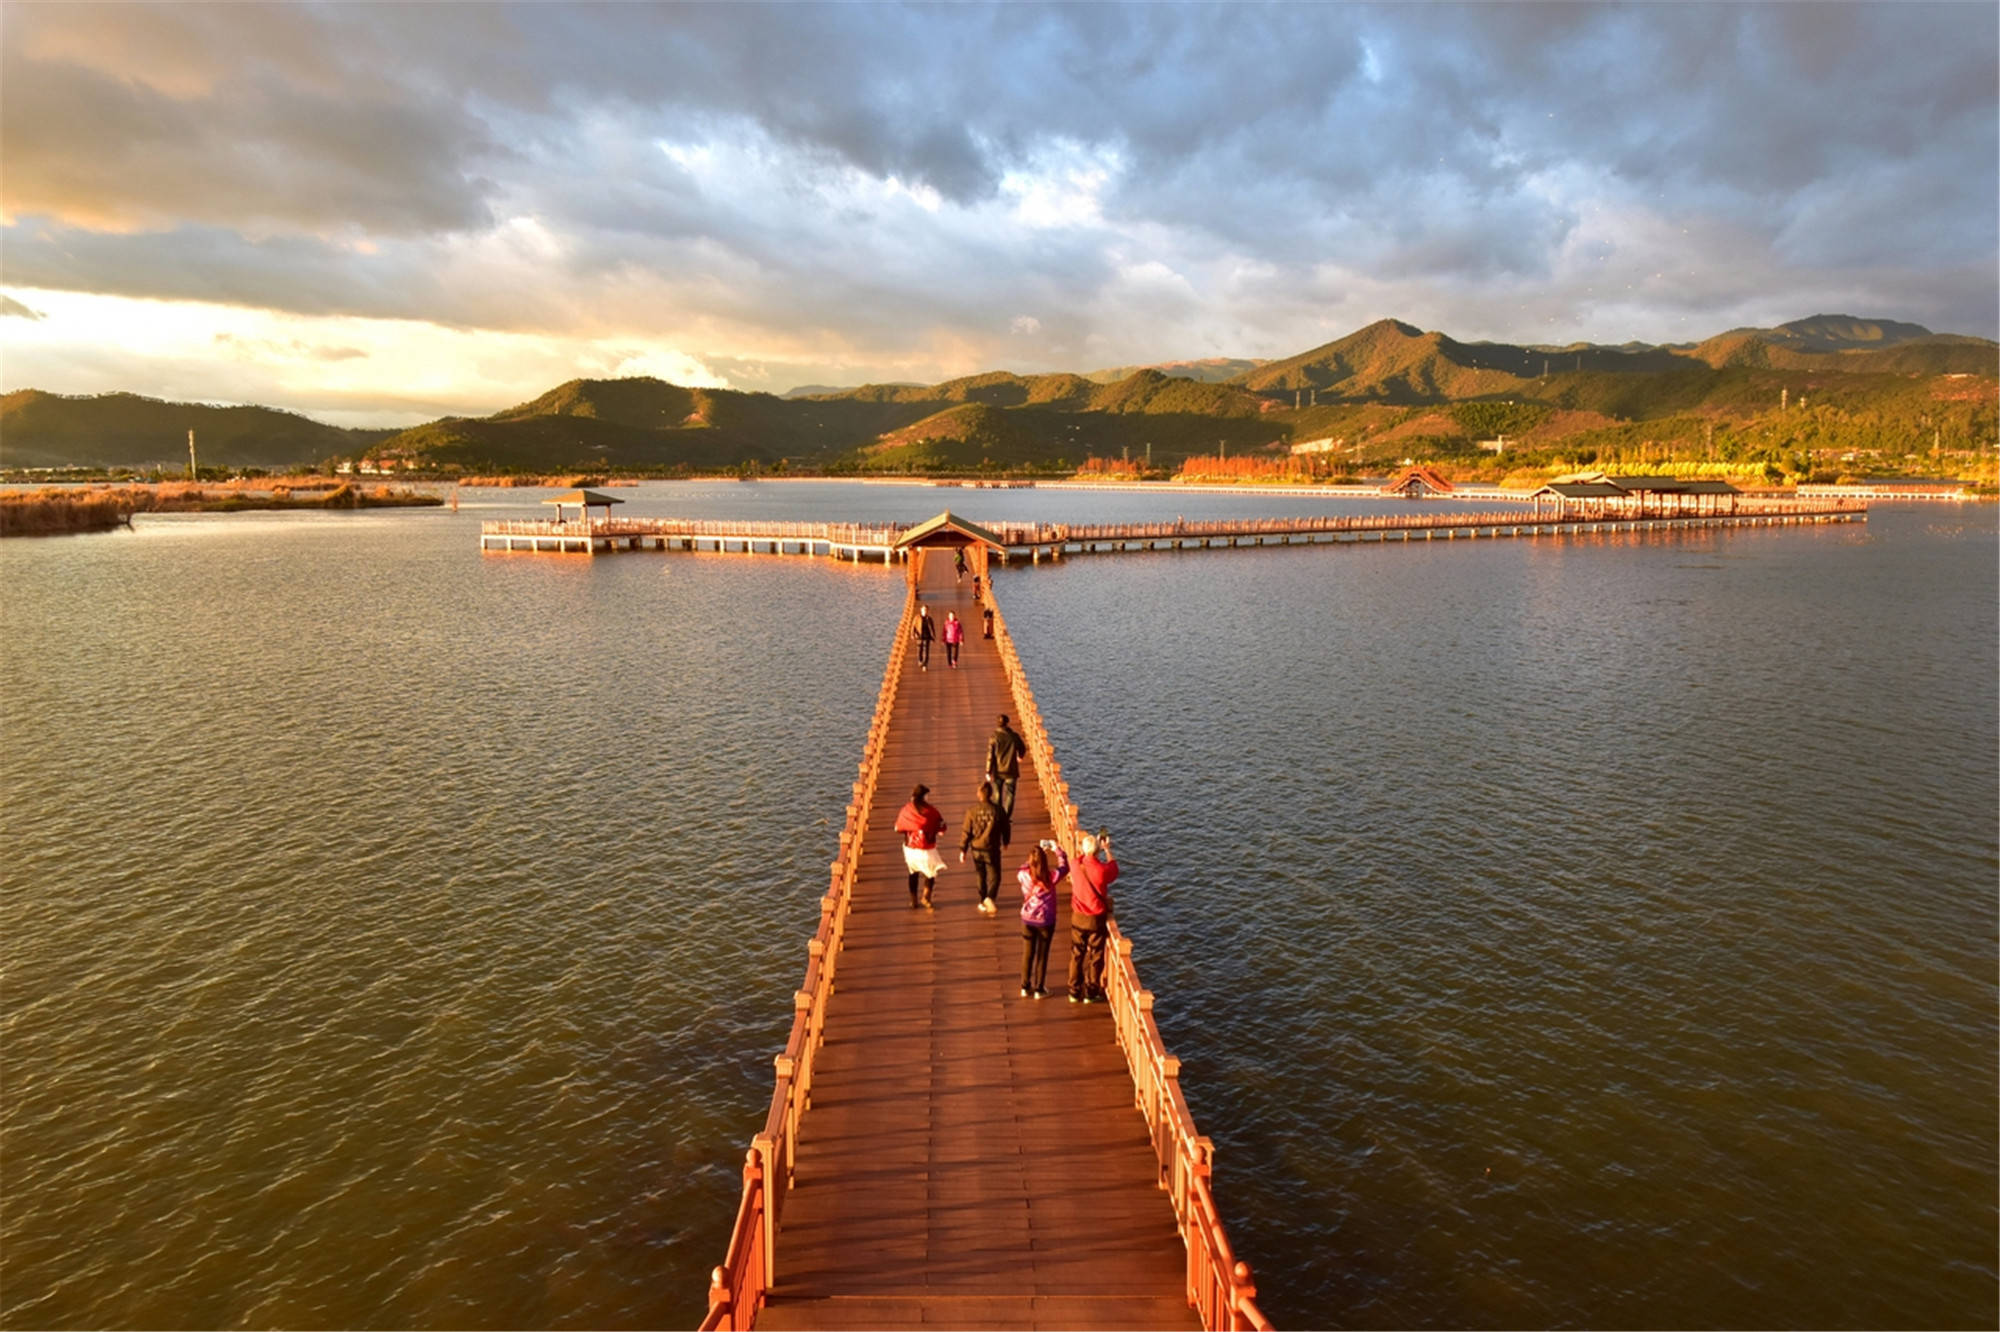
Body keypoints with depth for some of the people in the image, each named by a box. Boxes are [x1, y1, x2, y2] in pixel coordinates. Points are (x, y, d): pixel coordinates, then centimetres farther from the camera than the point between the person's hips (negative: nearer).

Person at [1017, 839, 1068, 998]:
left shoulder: (1023, 875, -16)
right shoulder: (1051, 877, -22)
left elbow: (1026, 866, 9)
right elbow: (1064, 866, -3)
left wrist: (1038, 850, 11)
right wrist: (1057, 849, 8)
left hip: (1027, 920, 2)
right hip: (1045, 921, -2)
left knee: (1027, 954, 17)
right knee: (1042, 955, 12)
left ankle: (1025, 987, 27)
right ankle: (1039, 990, 21)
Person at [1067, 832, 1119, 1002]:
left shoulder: (1077, 864, -12)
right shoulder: (1102, 869, -23)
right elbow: (1114, 871, 1)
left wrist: (1096, 845, 20)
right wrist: (1107, 850, 9)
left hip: (1078, 918, 3)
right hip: (1096, 919, -3)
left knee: (1076, 955, 15)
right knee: (1095, 957, 12)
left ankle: (1074, 992, 23)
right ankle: (1091, 993, 21)